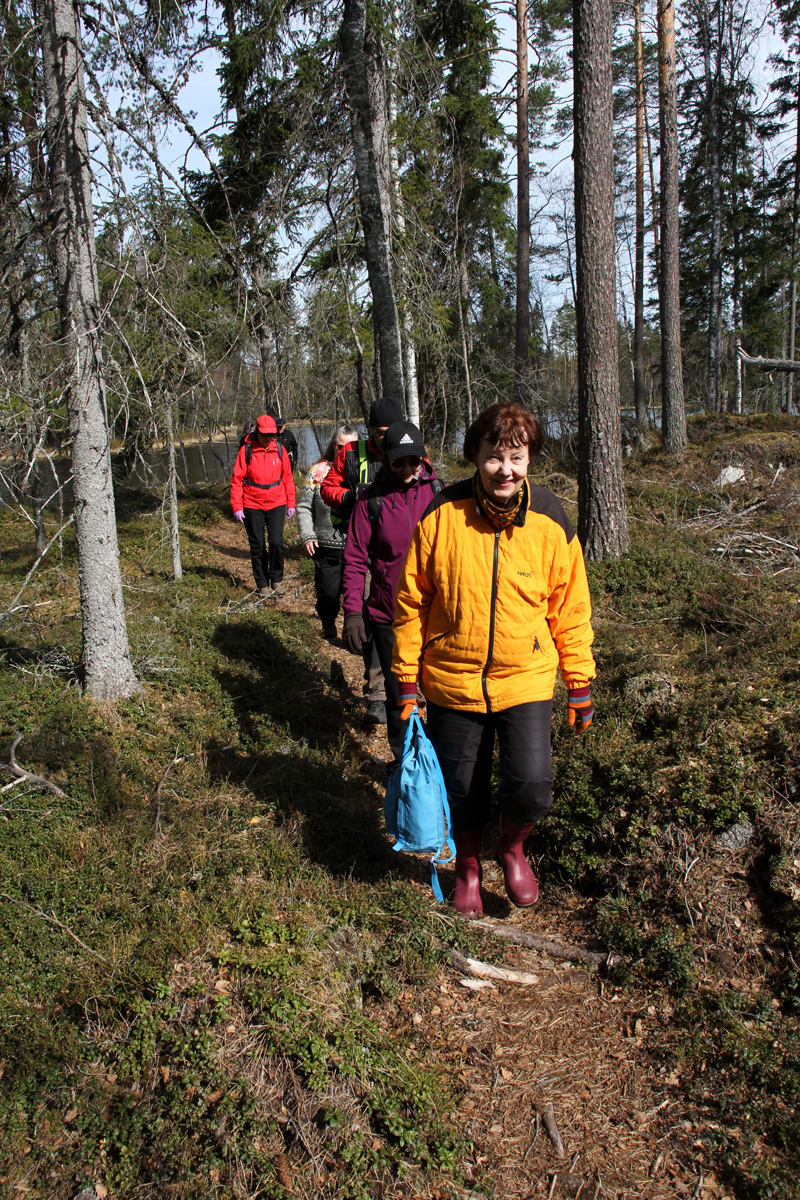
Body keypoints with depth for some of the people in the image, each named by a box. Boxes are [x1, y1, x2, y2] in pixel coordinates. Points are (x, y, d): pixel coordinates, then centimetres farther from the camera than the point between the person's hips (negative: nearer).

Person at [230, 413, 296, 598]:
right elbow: (236, 480, -4)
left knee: (276, 542, -9)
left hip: (276, 504, 1)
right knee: (257, 546, 5)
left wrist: (291, 503, 7)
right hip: (252, 506, -1)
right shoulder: (246, 450, -6)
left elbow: (287, 478, 11)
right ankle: (262, 585, 17)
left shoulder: (279, 450, 3)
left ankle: (276, 580, 11)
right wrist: (237, 507, -9)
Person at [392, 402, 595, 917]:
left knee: (532, 785, -10)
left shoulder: (550, 522, -7)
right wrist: (407, 679, 0)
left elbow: (571, 608, 3)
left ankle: (513, 848, 25)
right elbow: (412, 600, -2)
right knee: (463, 790, 12)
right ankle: (468, 866, 42)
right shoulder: (443, 514, -10)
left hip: (526, 681, 0)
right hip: (452, 681, 0)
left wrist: (580, 684, 5)